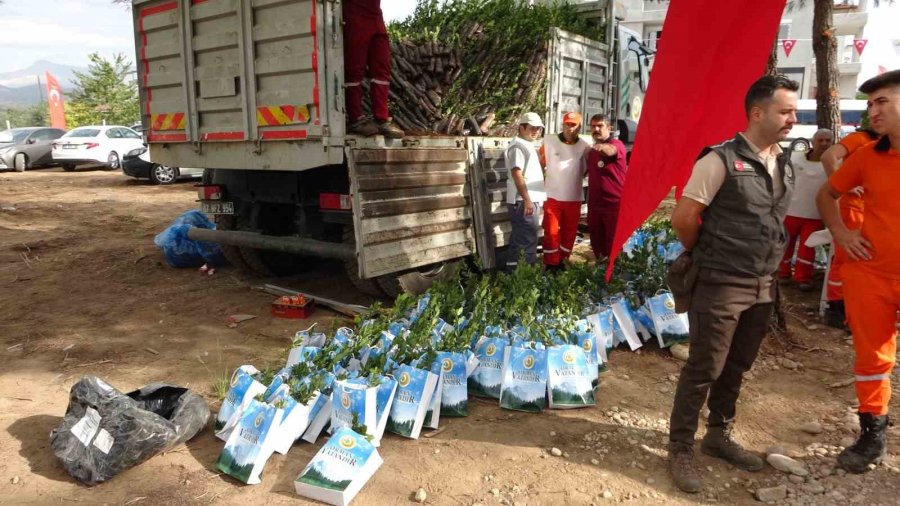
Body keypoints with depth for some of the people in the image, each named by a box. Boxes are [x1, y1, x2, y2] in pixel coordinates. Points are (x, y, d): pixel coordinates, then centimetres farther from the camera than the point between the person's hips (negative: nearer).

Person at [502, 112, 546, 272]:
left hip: (530, 199, 11)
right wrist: (527, 199, -26)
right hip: (523, 201, -11)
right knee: (528, 239, -7)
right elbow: (517, 174, -22)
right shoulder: (518, 146, -13)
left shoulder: (527, 145, 19)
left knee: (519, 238, 15)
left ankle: (513, 269, 23)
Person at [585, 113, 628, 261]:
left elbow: (611, 151, -34)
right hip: (594, 204, 7)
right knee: (596, 242, 14)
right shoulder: (591, 150, 12)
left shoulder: (617, 144, -9)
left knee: (613, 243, -2)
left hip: (615, 203, -7)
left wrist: (603, 147, -57)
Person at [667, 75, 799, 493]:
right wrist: (706, 255, 1)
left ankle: (718, 436, 35)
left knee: (736, 368, 18)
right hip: (721, 285, -7)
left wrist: (768, 268, 11)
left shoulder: (785, 167, 9)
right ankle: (681, 450, 15)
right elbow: (682, 218, -13)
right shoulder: (721, 160, -14)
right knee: (703, 369, 1)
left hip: (763, 288, 7)